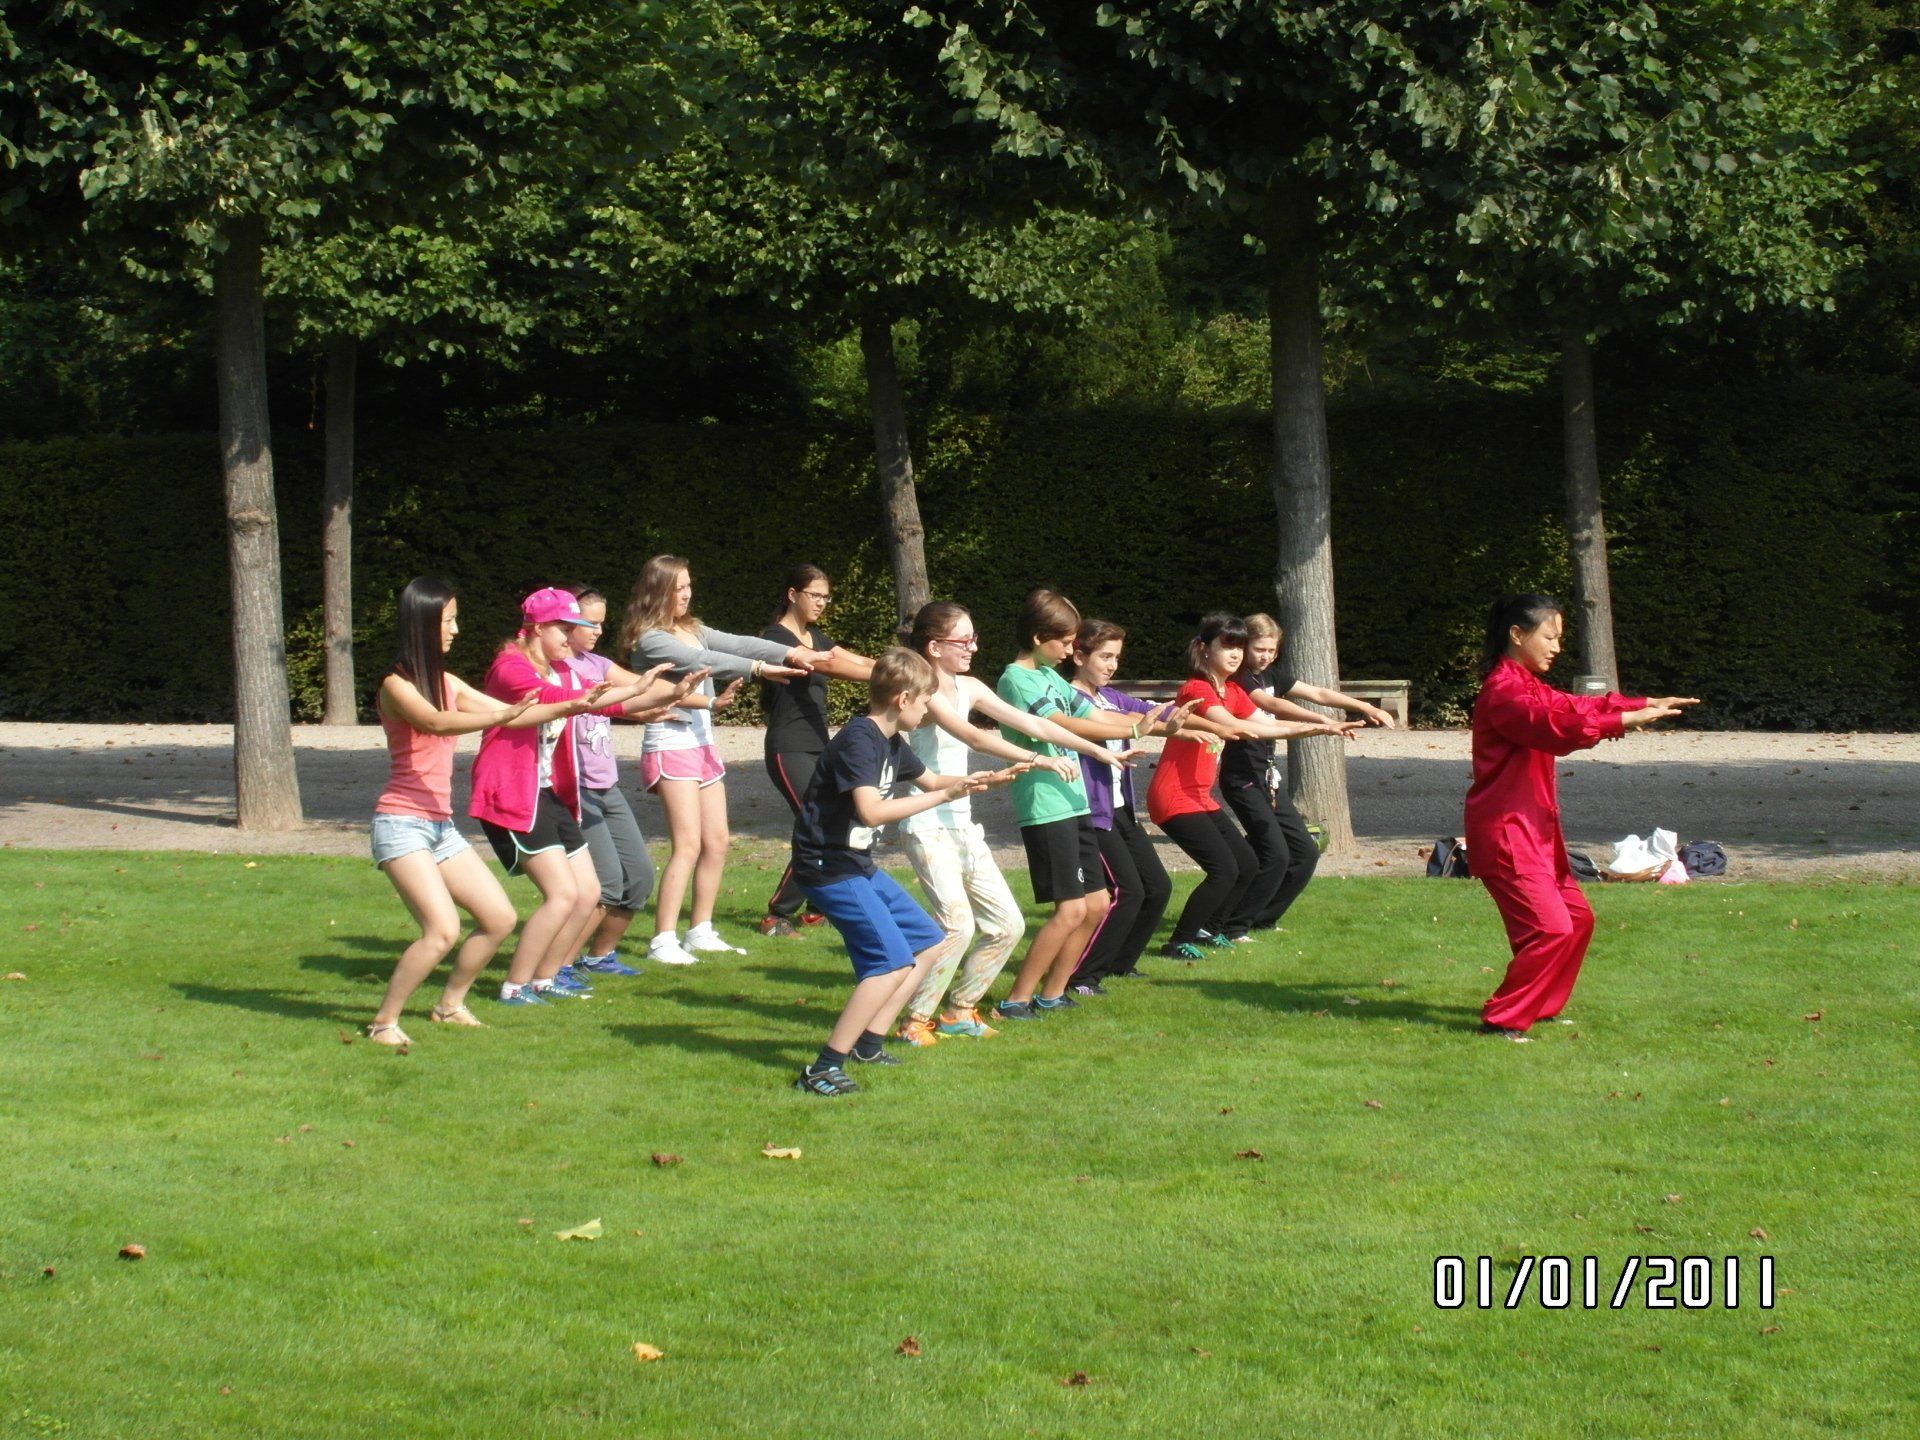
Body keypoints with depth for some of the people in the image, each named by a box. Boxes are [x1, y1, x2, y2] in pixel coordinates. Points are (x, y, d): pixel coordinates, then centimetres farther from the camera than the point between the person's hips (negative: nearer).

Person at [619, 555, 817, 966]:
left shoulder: (693, 630, 14)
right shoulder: (649, 639, -12)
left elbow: (736, 643, 4)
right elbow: (699, 661, -24)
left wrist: (790, 653, -10)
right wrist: (758, 668, -28)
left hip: (702, 743, 9)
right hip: (670, 745, -9)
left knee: (717, 842, 9)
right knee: (688, 845, -14)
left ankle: (700, 932, 19)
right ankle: (663, 941, -13)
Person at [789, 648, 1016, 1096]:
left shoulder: (891, 742, 11)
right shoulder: (858, 740, -20)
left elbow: (930, 779, 30)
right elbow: (871, 810, -32)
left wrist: (985, 780, 17)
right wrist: (943, 795, -26)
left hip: (860, 866, 11)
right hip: (829, 868, -11)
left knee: (933, 943, 16)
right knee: (894, 962, -20)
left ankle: (869, 1041, 18)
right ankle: (824, 1069, -19)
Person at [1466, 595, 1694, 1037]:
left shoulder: (1528, 687, 18)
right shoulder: (1503, 690, -17)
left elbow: (1574, 706, 17)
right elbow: (1555, 725, -30)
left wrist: (1646, 704, 6)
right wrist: (1627, 719, -32)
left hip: (1535, 830, 11)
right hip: (1505, 831, -11)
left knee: (1577, 918, 16)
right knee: (1551, 929, -17)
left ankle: (1539, 1006, 27)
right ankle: (1501, 1019, -9)